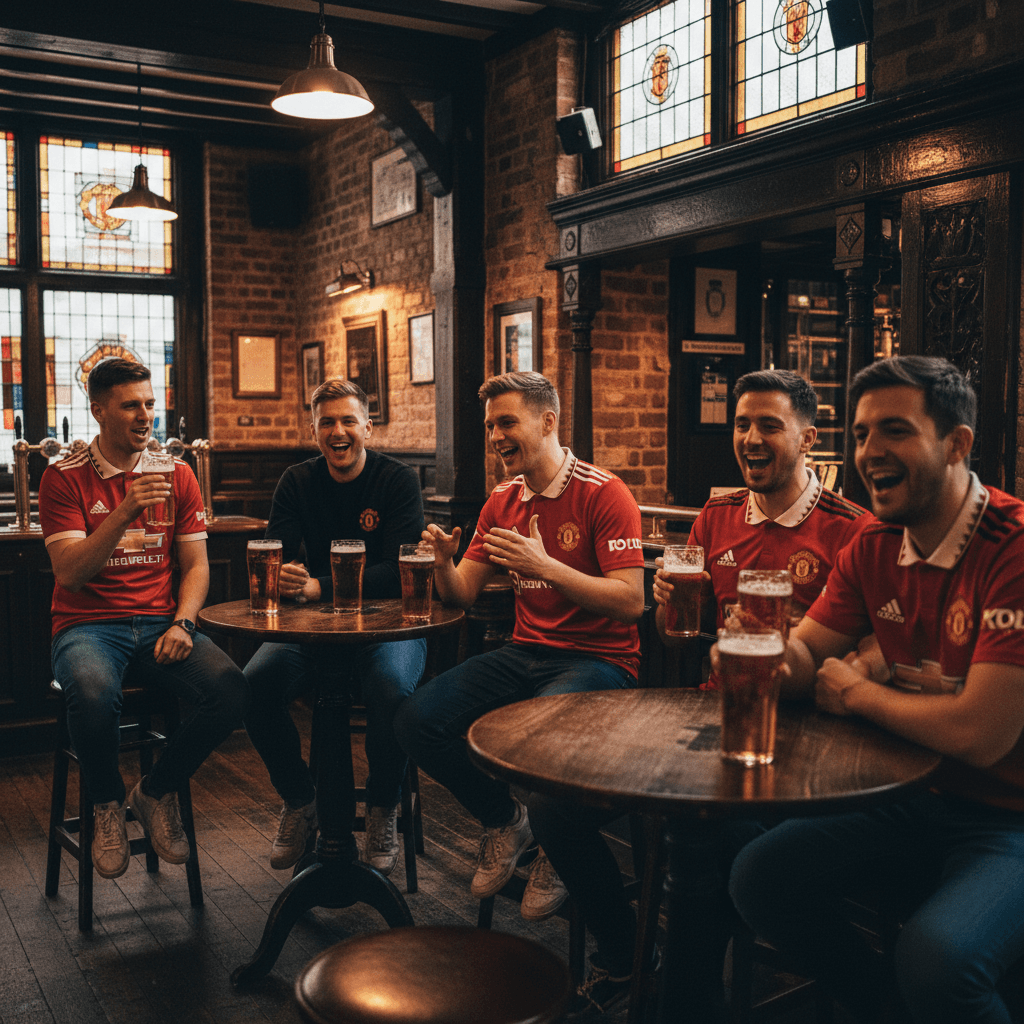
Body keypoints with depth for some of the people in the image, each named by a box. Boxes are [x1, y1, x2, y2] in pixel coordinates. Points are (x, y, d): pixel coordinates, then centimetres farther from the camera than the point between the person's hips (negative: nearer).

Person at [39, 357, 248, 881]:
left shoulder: (176, 473, 10)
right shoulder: (64, 477, 0)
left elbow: (196, 565, 9)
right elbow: (70, 574, -10)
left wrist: (181, 624, -10)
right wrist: (126, 510, -22)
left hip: (161, 623, 3)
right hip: (88, 626, -3)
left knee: (232, 691, -26)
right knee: (93, 695, -38)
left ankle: (156, 791, 3)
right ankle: (107, 803, -3)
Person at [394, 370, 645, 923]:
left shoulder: (604, 494, -10)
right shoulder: (502, 500, 11)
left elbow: (631, 602, -17)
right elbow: (460, 596, 12)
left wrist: (545, 565, -25)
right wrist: (443, 561, -10)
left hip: (598, 659, -6)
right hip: (524, 653, 6)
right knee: (417, 720, -14)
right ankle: (504, 820, 13)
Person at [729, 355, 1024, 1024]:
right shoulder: (874, 549, 2)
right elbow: (803, 663, 4)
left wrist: (858, 692, -10)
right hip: (913, 794, 7)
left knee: (935, 958, -31)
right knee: (759, 878, -3)